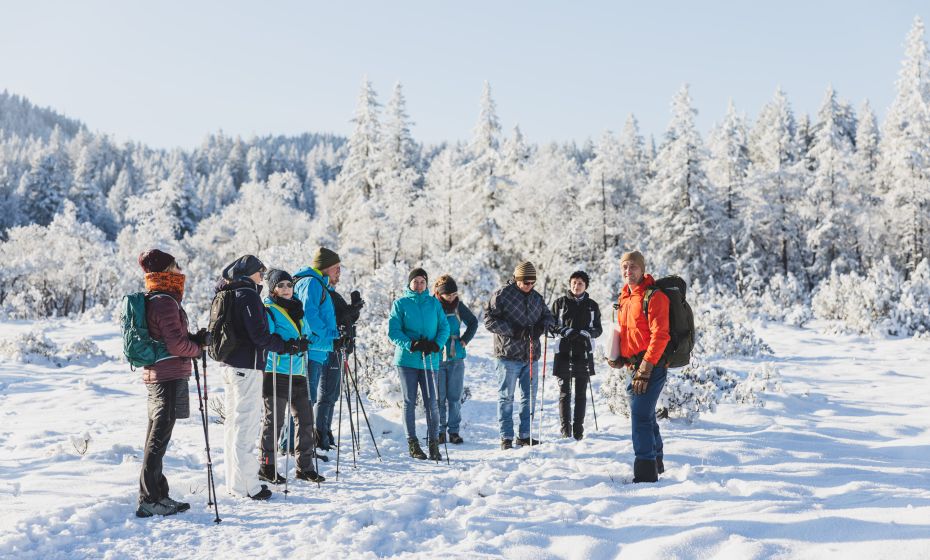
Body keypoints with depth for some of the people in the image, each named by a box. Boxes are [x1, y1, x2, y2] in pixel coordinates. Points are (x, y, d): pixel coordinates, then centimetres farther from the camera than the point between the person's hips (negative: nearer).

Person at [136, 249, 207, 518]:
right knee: (159, 438, -6)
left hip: (155, 375, 10)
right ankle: (149, 499, -3)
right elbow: (176, 344, -20)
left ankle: (157, 495, 22)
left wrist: (194, 339, 6)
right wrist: (197, 348, -2)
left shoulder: (150, 301, 14)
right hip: (170, 376, -10)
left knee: (156, 437, 14)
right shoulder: (166, 302, -16)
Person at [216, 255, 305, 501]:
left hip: (229, 364, 10)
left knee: (233, 422, 14)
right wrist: (287, 346, -11)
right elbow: (260, 335, -19)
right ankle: (247, 485, -3)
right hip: (247, 367, -10)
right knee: (246, 424, -6)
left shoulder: (227, 294, 15)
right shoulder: (248, 295, -13)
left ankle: (234, 481, 21)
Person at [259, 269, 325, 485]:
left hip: (297, 373, 7)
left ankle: (305, 467, 17)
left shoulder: (297, 309, 18)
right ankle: (267, 466, 9)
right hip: (276, 372, -7)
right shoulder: (268, 310, -4)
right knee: (274, 421, -2)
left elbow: (308, 336, 23)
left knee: (305, 420, 7)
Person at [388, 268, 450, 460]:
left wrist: (436, 345, -10)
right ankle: (412, 444, 12)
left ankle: (433, 443, 5)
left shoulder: (434, 303, 11)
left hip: (429, 360, 1)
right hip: (407, 359, -1)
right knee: (410, 401, 4)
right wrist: (411, 345, -17)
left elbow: (444, 327, 8)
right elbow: (393, 331, -3)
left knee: (431, 403, -3)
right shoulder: (400, 303, 4)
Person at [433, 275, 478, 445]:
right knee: (439, 397, 1)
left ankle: (454, 431, 12)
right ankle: (440, 431, 11)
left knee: (455, 397, 4)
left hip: (456, 358, 2)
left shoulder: (458, 306, 3)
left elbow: (473, 323, 16)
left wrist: (465, 340, 5)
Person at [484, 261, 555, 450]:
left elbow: (548, 317, 18)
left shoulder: (536, 297, 11)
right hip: (509, 355, -6)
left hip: (531, 355, 6)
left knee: (529, 396, 11)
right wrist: (513, 331, -20)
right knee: (506, 397, 0)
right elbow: (489, 319, -11)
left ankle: (524, 435, 21)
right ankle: (506, 437, 6)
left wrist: (541, 326, -7)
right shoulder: (502, 295, -7)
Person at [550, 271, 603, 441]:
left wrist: (587, 333, -10)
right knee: (564, 393, 1)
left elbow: (598, 329, 11)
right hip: (564, 352, -1)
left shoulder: (592, 305, 9)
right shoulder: (560, 303, 5)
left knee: (581, 394, 4)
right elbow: (551, 325, 5)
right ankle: (565, 429, 6)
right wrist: (565, 331, -13)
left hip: (584, 353, 1)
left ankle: (578, 429, 10)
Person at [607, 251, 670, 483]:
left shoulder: (653, 296, -12)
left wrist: (646, 367, -21)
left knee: (640, 414, -14)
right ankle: (656, 462, 35)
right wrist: (620, 358, 8)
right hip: (636, 365, 9)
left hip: (652, 365, -9)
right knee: (646, 415, 19)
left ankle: (645, 472, -11)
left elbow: (659, 335, -18)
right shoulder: (625, 297, 16)